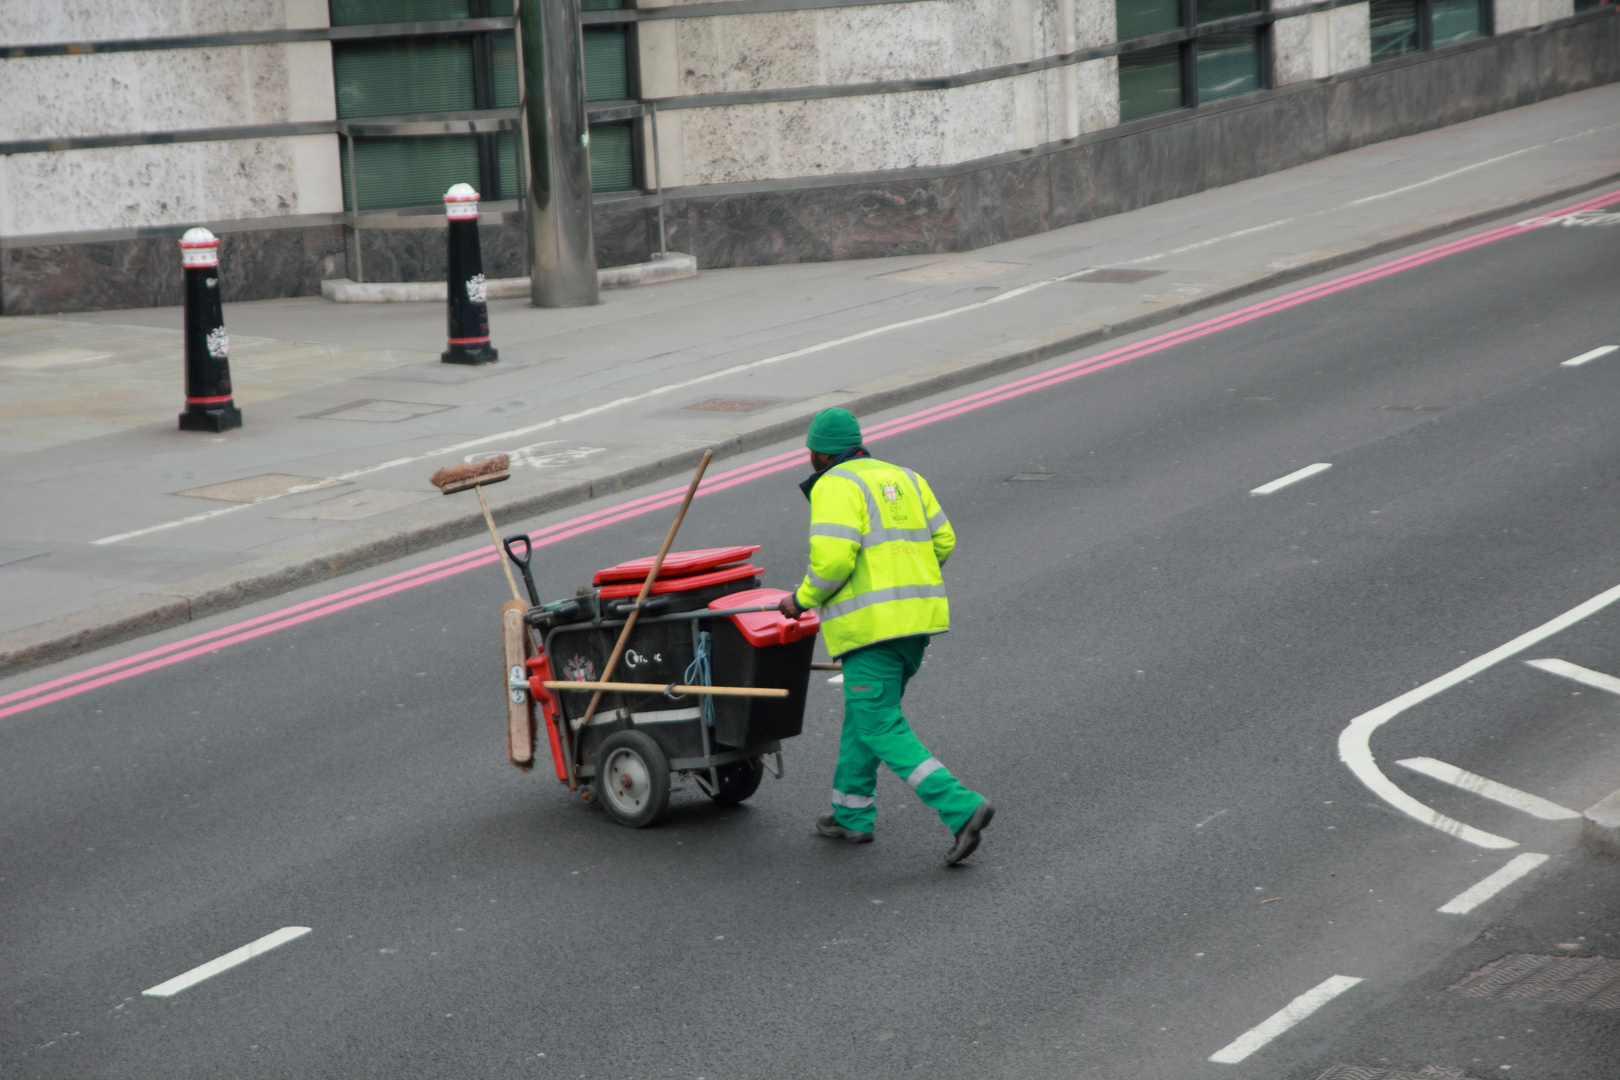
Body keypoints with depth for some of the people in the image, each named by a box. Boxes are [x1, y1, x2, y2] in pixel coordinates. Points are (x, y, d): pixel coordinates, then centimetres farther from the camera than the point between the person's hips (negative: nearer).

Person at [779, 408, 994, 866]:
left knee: (882, 729, -6)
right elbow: (941, 542, 13)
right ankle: (852, 814, 28)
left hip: (872, 623, -8)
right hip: (917, 618, 8)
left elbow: (833, 559, -19)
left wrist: (802, 598, -2)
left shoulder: (834, 488, -8)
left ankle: (961, 808, -19)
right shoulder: (902, 479, 15)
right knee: (865, 712, 22)